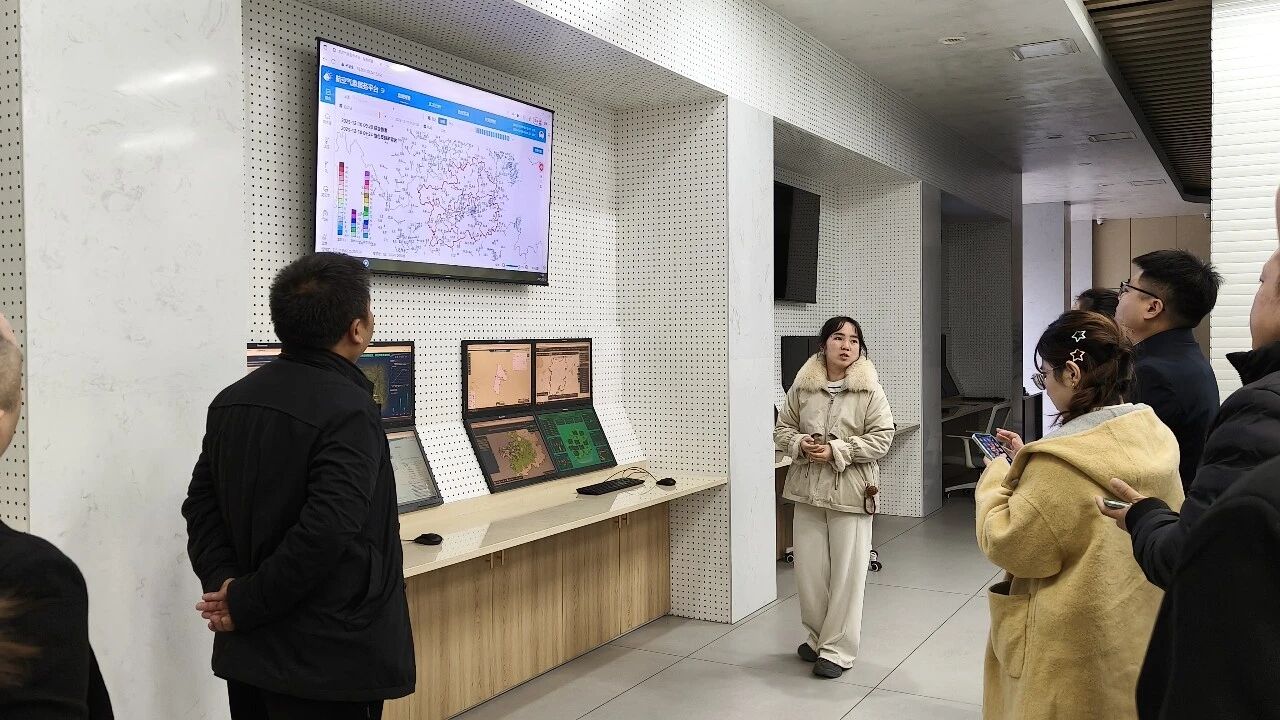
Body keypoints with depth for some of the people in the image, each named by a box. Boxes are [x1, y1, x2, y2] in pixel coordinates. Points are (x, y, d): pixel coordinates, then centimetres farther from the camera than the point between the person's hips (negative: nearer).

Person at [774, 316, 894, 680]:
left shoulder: (870, 390, -6)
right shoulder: (802, 386, 2)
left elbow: (881, 437, -8)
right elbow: (782, 429, 10)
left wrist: (837, 452, -17)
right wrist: (800, 444, -12)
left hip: (850, 491, -3)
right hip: (808, 489, 3)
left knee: (846, 572, 2)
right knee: (808, 569, 10)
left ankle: (837, 649, 15)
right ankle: (817, 636, 30)